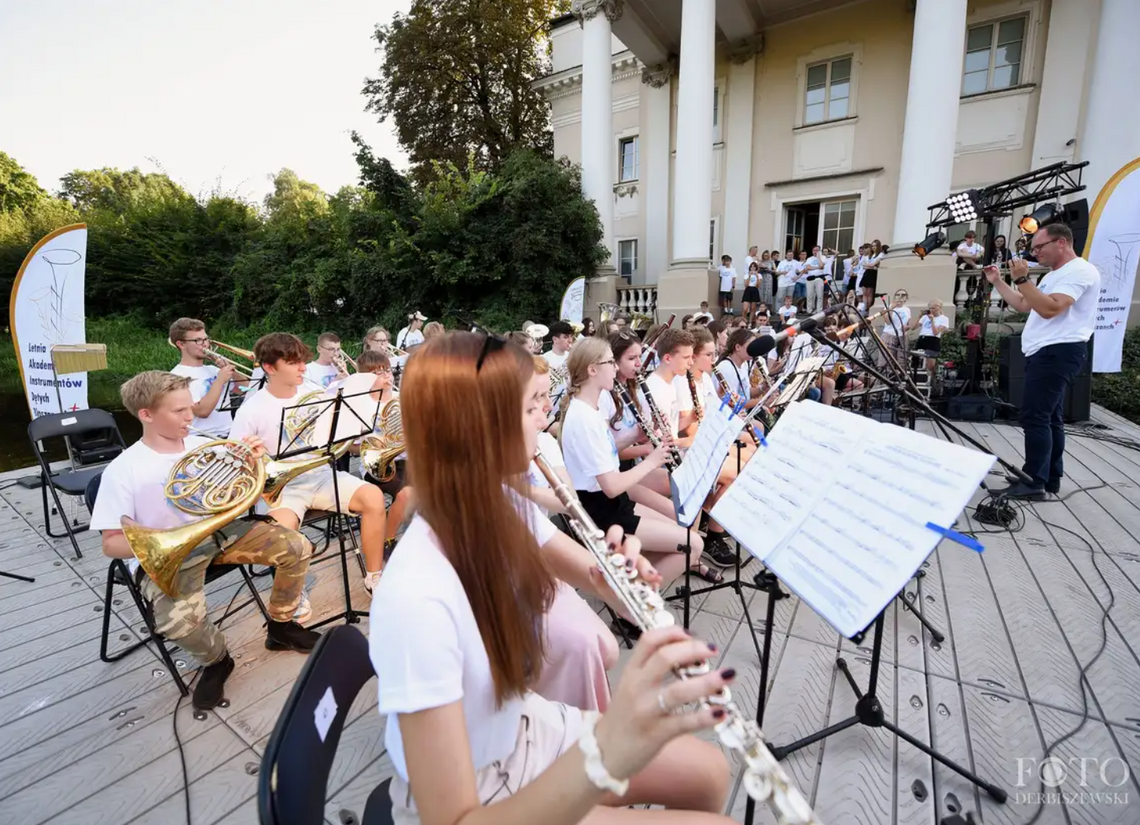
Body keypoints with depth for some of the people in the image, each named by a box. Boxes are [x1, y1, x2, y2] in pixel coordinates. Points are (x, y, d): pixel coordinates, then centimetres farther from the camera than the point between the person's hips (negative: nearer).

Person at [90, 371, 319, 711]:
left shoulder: (205, 446, 1)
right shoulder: (122, 470, -11)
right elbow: (111, 543, -9)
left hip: (220, 532, 4)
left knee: (296, 547, -13)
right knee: (178, 620, -34)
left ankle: (280, 626, 12)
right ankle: (216, 661, 3)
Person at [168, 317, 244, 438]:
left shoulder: (211, 369, 17)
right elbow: (202, 411, -17)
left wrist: (231, 370, 1)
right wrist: (220, 379, -12)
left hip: (230, 434, 7)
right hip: (203, 438, -7)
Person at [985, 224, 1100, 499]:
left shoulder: (1080, 271, -11)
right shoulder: (1053, 276, 21)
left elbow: (1049, 309, -24)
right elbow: (1023, 305, 25)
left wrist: (1021, 279, -21)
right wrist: (997, 282, 22)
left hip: (1058, 352, -11)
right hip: (1046, 352, 11)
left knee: (1035, 416, -13)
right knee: (1049, 417, 11)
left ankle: (1034, 482, -9)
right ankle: (1050, 478, 17)